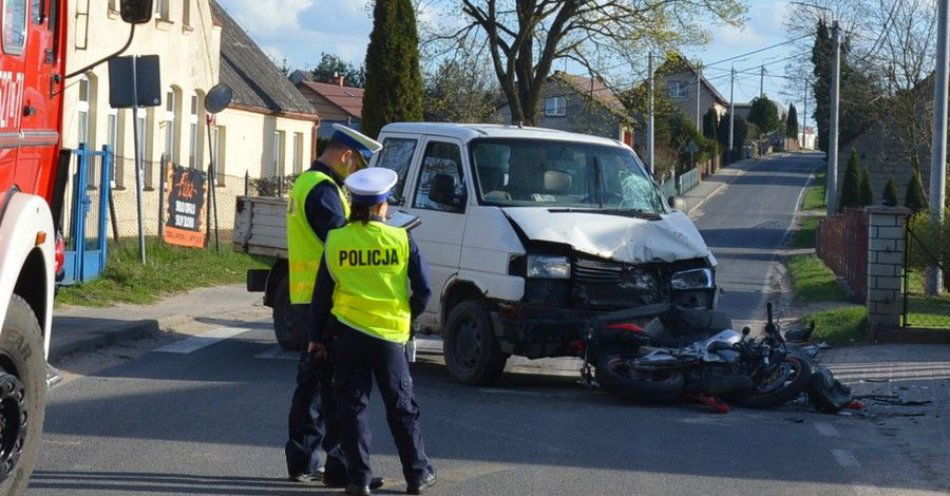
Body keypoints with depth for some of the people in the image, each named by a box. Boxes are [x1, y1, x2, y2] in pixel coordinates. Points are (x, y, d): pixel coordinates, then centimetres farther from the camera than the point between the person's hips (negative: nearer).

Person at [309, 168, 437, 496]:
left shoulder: (335, 241, -3)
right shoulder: (401, 240, -5)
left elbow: (322, 294, 2)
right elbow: (423, 290, -1)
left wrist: (317, 336, 12)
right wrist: (407, 317, 17)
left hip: (348, 334, 0)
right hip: (391, 334, 0)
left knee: (352, 406, 7)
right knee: (402, 407, 10)